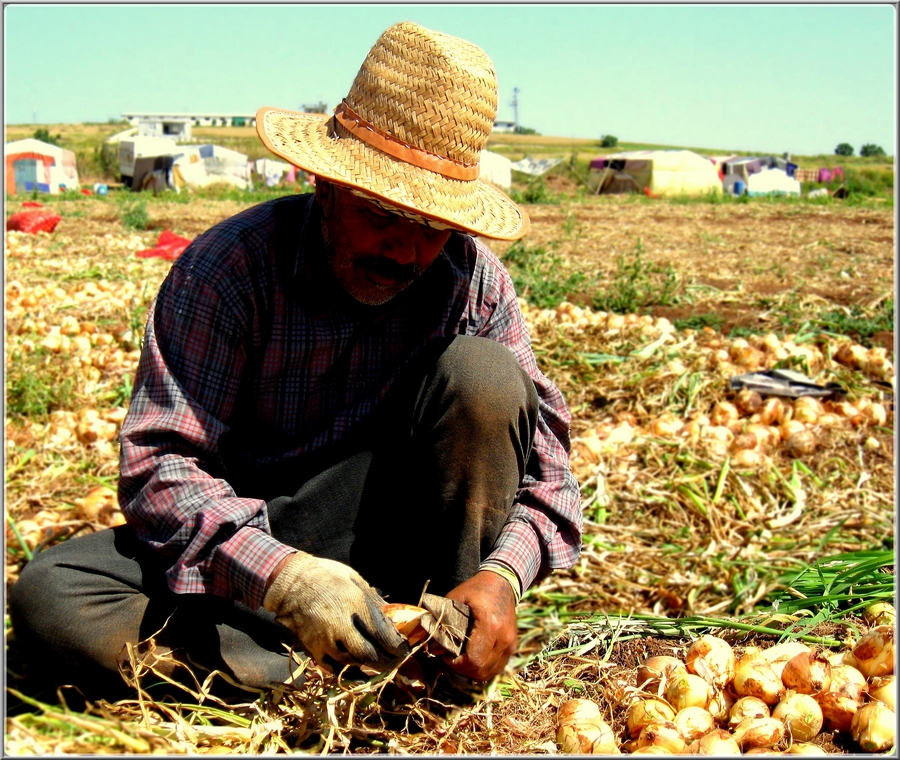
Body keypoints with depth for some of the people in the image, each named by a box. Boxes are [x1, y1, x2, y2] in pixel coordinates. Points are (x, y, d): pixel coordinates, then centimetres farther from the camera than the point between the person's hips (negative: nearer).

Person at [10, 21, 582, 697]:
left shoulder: (473, 278, -10)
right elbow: (158, 465, -22)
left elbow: (544, 460, -8)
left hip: (386, 538, 1)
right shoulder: (229, 268, -17)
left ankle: (443, 670, -15)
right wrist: (281, 578, -40)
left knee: (482, 374, -24)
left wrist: (502, 576, -30)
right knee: (47, 597, -26)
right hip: (247, 544, 0)